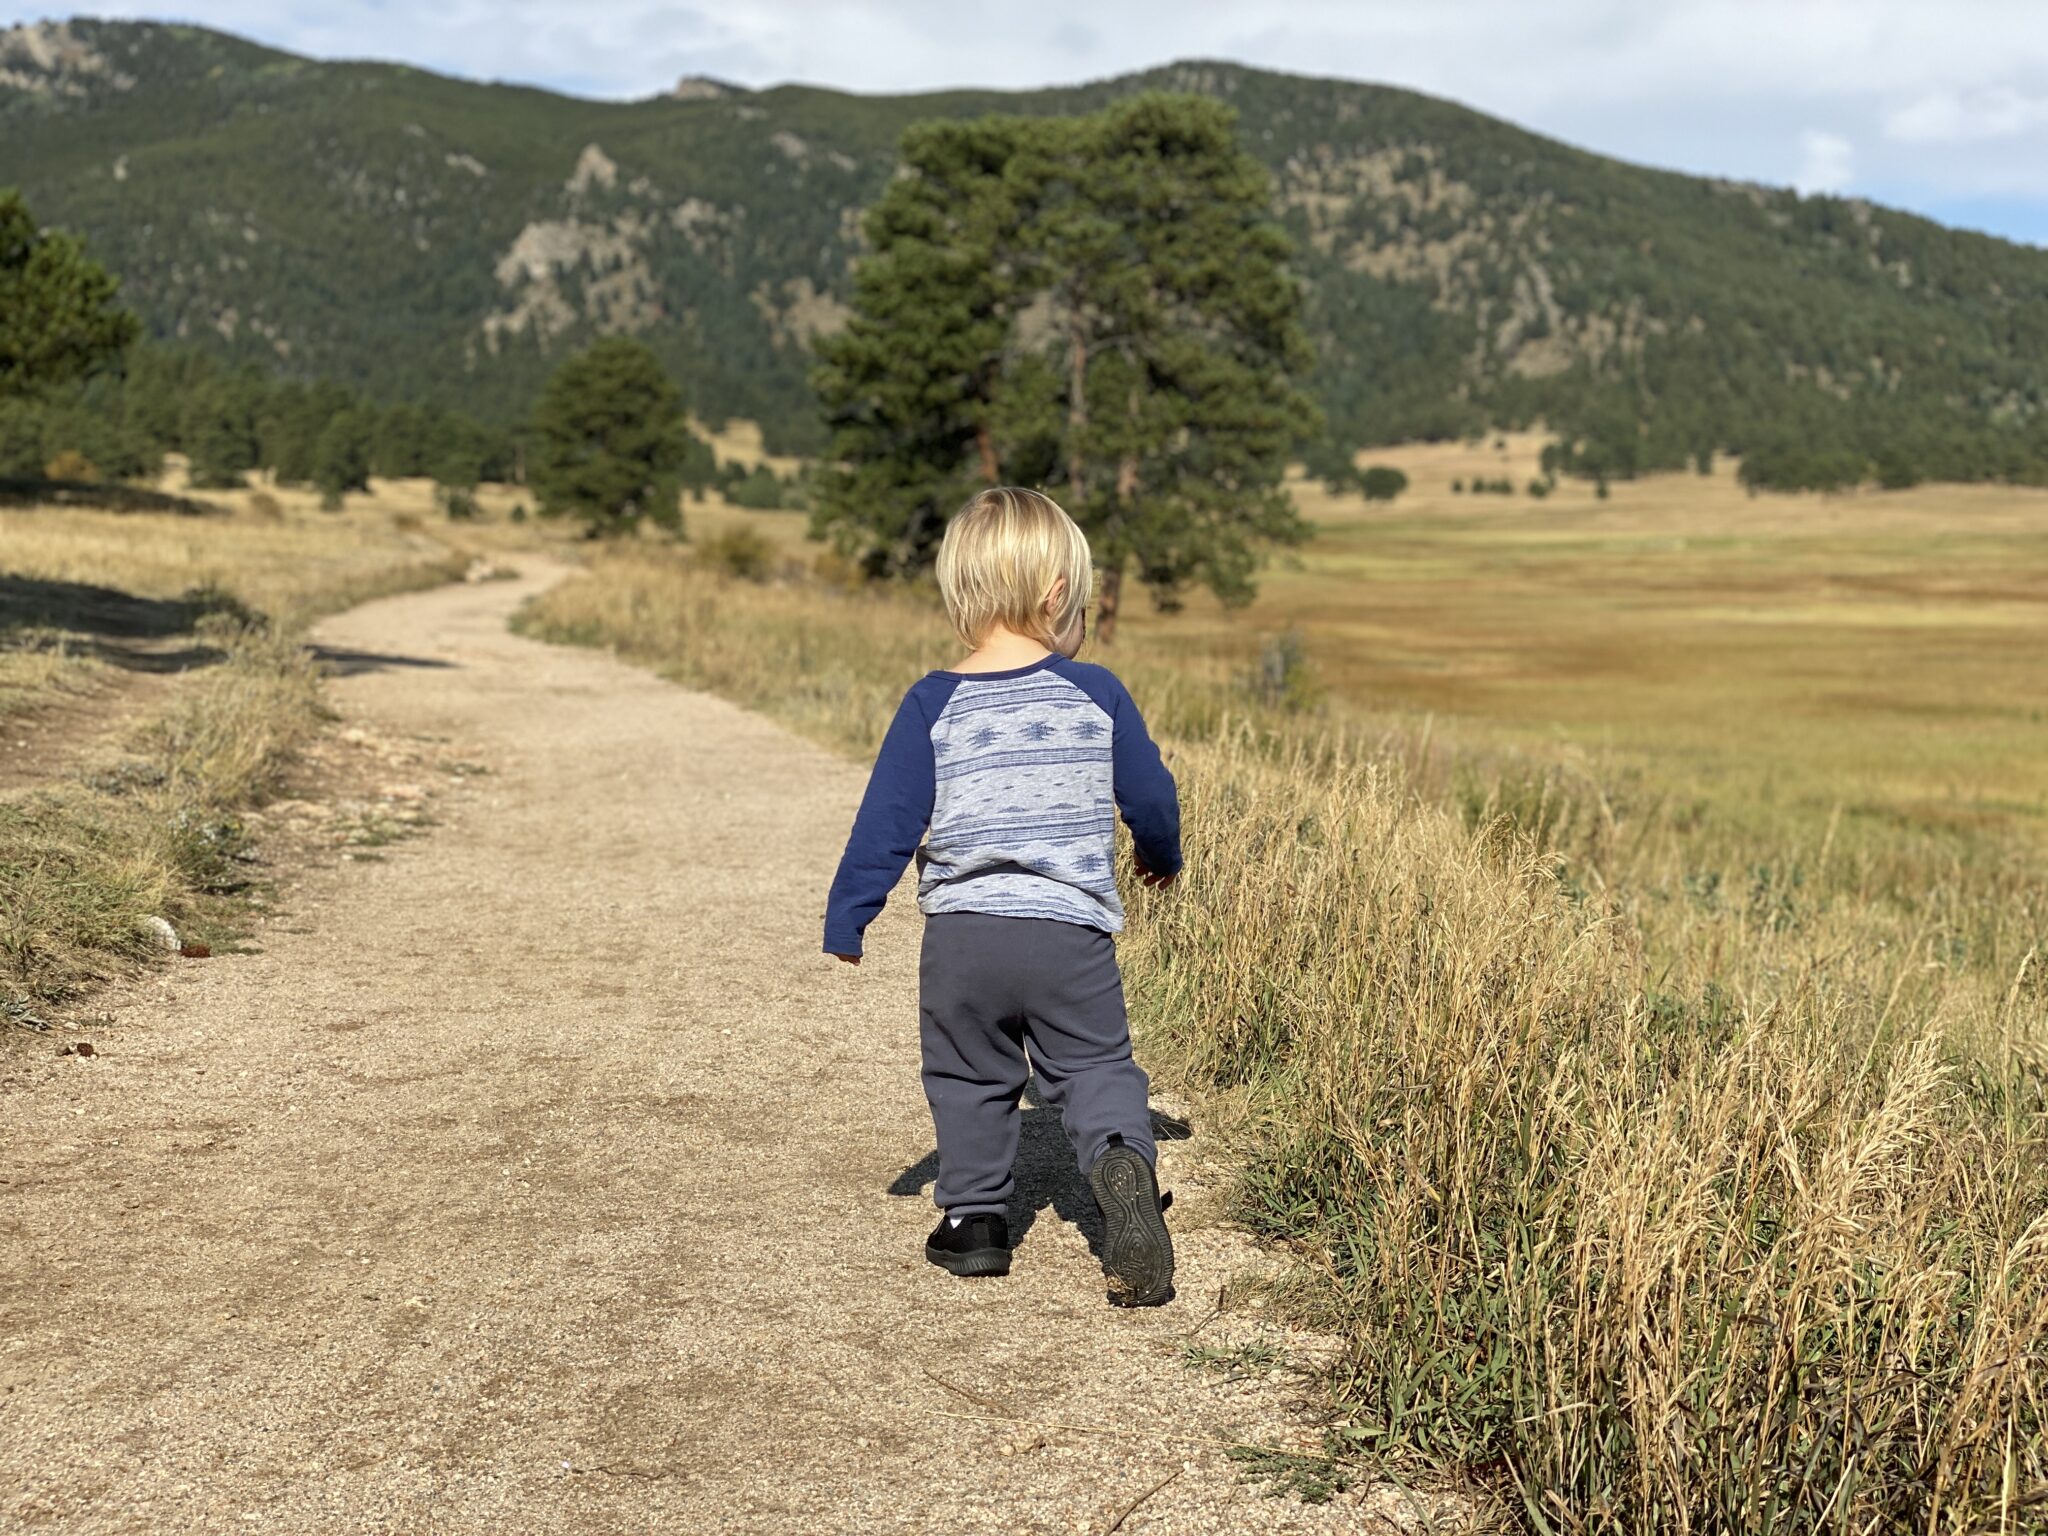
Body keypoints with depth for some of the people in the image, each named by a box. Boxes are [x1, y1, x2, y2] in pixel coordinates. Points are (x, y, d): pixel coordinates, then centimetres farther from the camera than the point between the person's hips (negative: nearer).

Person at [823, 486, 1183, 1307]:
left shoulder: (933, 705, -4)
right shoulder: (1097, 694, -1)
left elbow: (887, 823, -3)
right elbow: (1151, 796, 9)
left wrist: (846, 919, 6)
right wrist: (1161, 857, 31)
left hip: (961, 937, 0)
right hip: (1072, 935, 0)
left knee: (968, 1078, 18)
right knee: (1096, 1068, 9)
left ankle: (975, 1217, 22)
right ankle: (1123, 1158, -18)